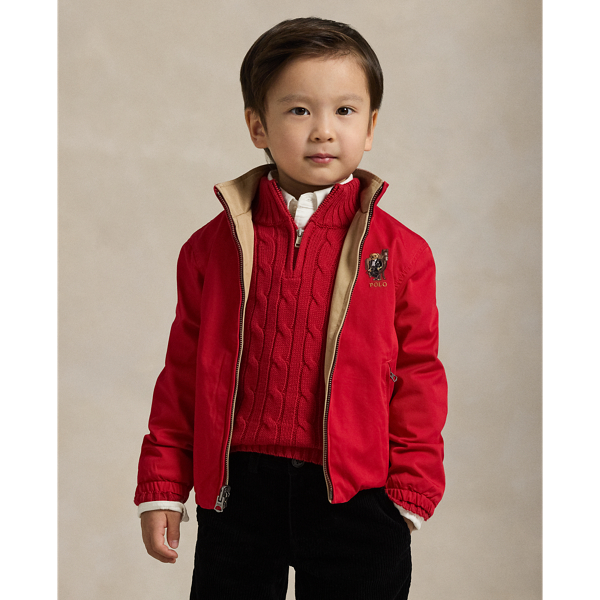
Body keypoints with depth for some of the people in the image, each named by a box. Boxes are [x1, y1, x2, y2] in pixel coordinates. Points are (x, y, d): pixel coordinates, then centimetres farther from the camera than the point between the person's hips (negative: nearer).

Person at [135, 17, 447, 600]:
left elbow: (418, 379, 3)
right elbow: (182, 373, 7)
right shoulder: (213, 246, 3)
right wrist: (161, 487, 6)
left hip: (353, 493, -1)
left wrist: (409, 495, -1)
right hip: (238, 487, 1)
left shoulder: (400, 251, 0)